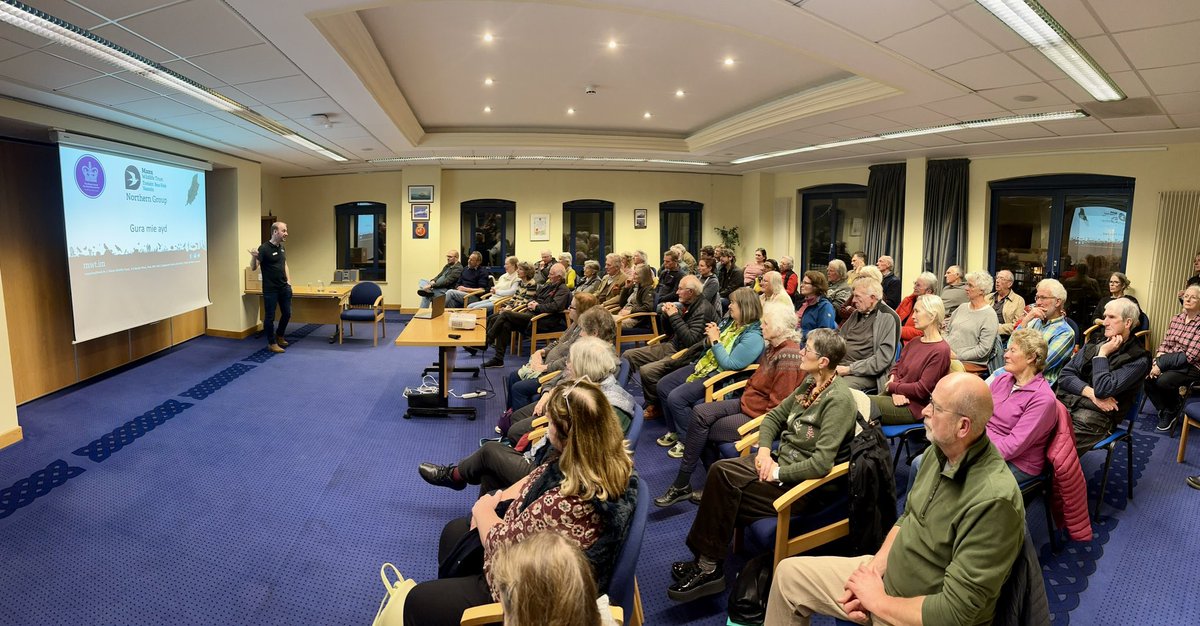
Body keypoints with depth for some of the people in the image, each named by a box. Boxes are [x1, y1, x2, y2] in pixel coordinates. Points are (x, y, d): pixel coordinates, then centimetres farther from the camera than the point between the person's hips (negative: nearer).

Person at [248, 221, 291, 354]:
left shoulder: (281, 247, 8)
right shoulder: (264, 248, -15)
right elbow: (253, 268, -18)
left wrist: (288, 280, 12)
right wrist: (254, 257, -38)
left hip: (284, 287, 7)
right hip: (270, 289, -7)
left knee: (287, 314, 14)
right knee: (269, 316, 3)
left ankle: (279, 336, 35)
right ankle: (272, 343, 14)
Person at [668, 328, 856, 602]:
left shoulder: (838, 400, -21)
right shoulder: (810, 384, 5)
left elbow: (821, 463, -28)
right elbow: (774, 416, 13)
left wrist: (778, 472, -19)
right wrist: (764, 451, -4)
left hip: (810, 485, -8)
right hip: (783, 460, 8)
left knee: (725, 489, -20)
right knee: (720, 470, -14)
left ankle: (709, 567, -2)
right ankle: (706, 565, -10)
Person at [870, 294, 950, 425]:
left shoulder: (940, 350, -12)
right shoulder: (914, 342, 16)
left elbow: (922, 389, -15)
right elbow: (896, 367, 15)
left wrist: (892, 386, -4)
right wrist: (896, 392, -6)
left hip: (913, 407, -7)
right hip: (897, 397, 7)